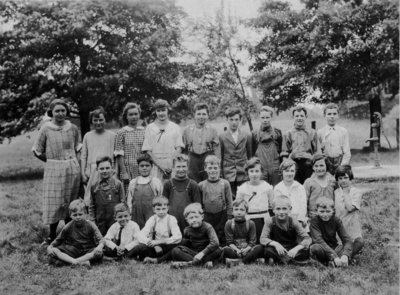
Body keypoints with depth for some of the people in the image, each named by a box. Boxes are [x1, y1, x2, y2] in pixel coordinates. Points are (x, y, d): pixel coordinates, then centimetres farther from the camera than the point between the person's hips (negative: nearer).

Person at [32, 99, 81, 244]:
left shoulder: (73, 128, 4)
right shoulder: (46, 128, -3)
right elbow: (37, 151, 3)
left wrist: (74, 162, 8)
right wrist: (52, 161, 4)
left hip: (72, 169, 2)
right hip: (53, 169, -2)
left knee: (71, 203, 8)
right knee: (54, 202, -1)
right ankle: (52, 235, 10)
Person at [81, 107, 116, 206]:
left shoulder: (112, 135, 5)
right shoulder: (87, 136, 11)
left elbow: (115, 155, 4)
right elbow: (83, 156, 12)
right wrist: (83, 173, 5)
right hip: (91, 171, 2)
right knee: (90, 198, -3)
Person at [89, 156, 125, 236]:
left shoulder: (118, 184, -2)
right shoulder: (94, 186, 5)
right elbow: (91, 206, 11)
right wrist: (92, 220, 5)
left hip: (115, 221, -2)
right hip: (100, 223, 2)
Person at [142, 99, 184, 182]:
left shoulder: (175, 127, 11)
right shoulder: (150, 128, 8)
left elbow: (179, 149, 7)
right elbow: (148, 151, 3)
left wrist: (171, 165, -8)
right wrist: (161, 166, -8)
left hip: (173, 168, 1)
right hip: (156, 168, -1)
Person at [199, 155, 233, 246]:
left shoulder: (225, 183, 0)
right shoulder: (201, 185, 1)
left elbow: (229, 202, 2)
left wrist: (229, 218, -1)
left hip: (222, 215, 0)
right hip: (207, 217, 1)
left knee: (223, 240, 4)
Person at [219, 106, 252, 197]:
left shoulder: (247, 136, 7)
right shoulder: (222, 137, 4)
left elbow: (250, 156, 12)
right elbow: (219, 158, 8)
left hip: (243, 176, 1)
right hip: (228, 176, -1)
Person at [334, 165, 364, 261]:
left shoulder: (356, 192, -2)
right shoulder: (336, 192, 10)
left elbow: (350, 208, -15)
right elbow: (334, 209, 12)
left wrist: (346, 193, -7)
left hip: (352, 225, -3)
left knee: (359, 242, -28)